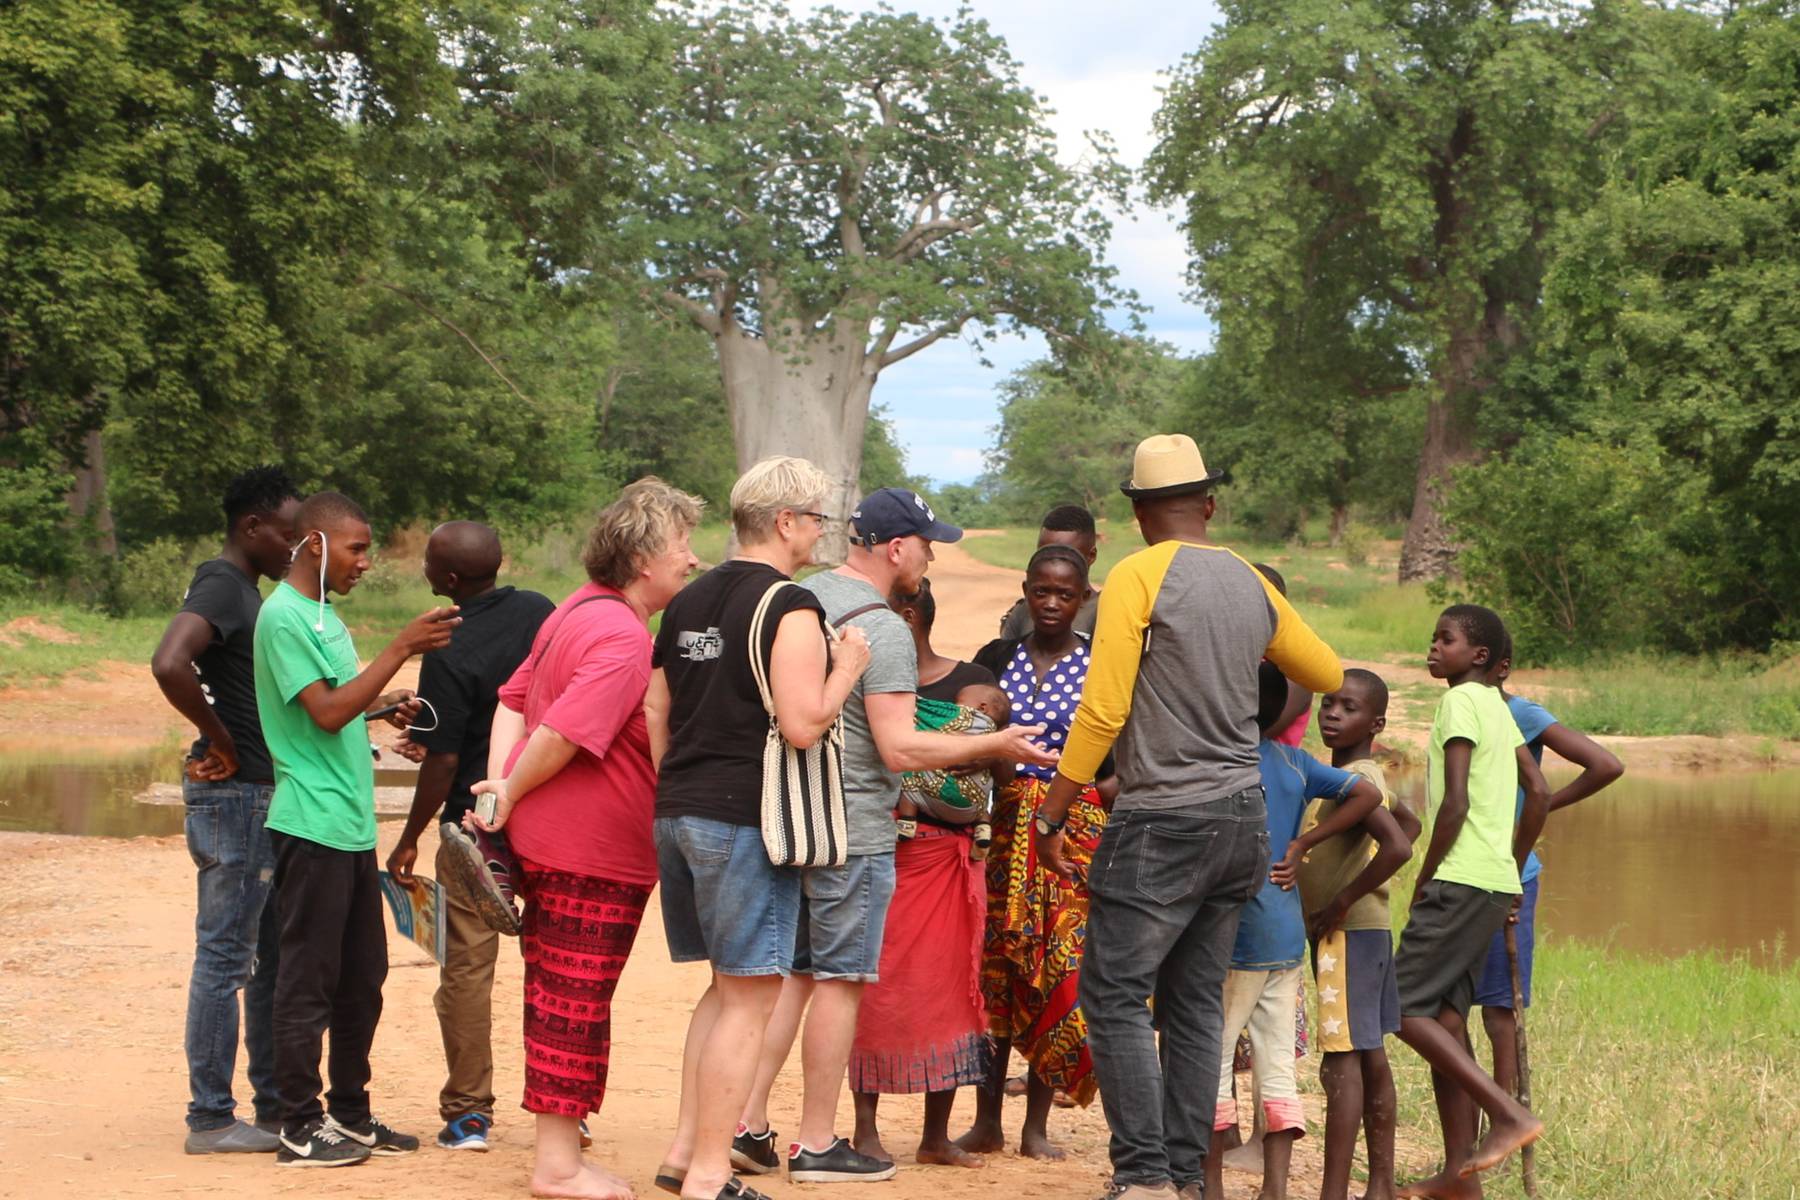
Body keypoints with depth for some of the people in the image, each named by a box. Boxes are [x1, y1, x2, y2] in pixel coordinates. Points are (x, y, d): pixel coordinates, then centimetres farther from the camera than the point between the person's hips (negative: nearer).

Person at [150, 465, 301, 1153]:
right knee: (226, 956, -4)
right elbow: (169, 665, -34)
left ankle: (276, 1106, 22)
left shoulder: (247, 591, 16)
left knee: (276, 956, 15)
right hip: (234, 794, -10)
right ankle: (210, 1119, 2)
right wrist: (222, 742, -21)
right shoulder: (221, 587, -15)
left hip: (263, 794, 10)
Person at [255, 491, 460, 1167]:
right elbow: (326, 712, -19)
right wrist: (402, 648, -20)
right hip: (312, 825, -10)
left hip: (352, 826, 10)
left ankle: (350, 1114, 23)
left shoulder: (322, 615, 17)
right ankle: (301, 1128, 3)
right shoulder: (284, 616, -13)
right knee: (308, 978, -3)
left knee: (362, 978, 14)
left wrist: (385, 706, 6)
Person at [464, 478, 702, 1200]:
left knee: (559, 997, 16)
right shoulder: (624, 638, -19)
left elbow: (515, 699, 16)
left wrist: (501, 781, 4)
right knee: (576, 1002, -3)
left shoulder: (579, 610, 14)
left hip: (543, 841, 10)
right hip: (591, 850, -10)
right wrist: (510, 794, -10)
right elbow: (564, 732, -25)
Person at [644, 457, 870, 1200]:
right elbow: (802, 723, -20)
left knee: (725, 987, 20)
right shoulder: (789, 607, -11)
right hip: (746, 820, -8)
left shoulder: (689, 601, 14)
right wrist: (847, 668, -4)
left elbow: (655, 711, 17)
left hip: (678, 813, 8)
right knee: (750, 997, -2)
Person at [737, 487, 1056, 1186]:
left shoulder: (800, 599, 10)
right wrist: (994, 745, -10)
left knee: (789, 973, 14)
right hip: (853, 828, -8)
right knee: (839, 980, -1)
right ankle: (817, 1145, 3)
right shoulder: (881, 628, -16)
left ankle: (747, 1123, 12)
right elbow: (900, 748, -20)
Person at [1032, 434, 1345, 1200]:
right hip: (1240, 820, 7)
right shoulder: (1253, 586, 11)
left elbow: (1102, 711, -13)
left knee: (1115, 996, -3)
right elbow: (1329, 677, 25)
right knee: (1196, 1005, 10)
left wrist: (1049, 817, -8)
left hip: (1162, 822, -7)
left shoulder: (1138, 577, -8)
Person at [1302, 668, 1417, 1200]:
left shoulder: (1355, 780, -17)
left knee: (1343, 1060, -10)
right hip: (1368, 932, 10)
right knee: (1370, 1057, 12)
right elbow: (1410, 821, 29)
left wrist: (1344, 900, -21)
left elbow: (1397, 846, -31)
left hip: (1348, 932, -10)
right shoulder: (1359, 777, 12)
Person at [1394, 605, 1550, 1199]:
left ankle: (1509, 1112, -16)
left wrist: (1425, 879, -8)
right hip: (1495, 883, 9)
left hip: (1461, 880, -9)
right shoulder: (1497, 707, 18)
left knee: (1406, 1009, -9)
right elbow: (1539, 792, 20)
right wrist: (1513, 869, 24)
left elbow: (1455, 804, -16)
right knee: (1444, 1018, 8)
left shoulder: (1460, 703, -9)